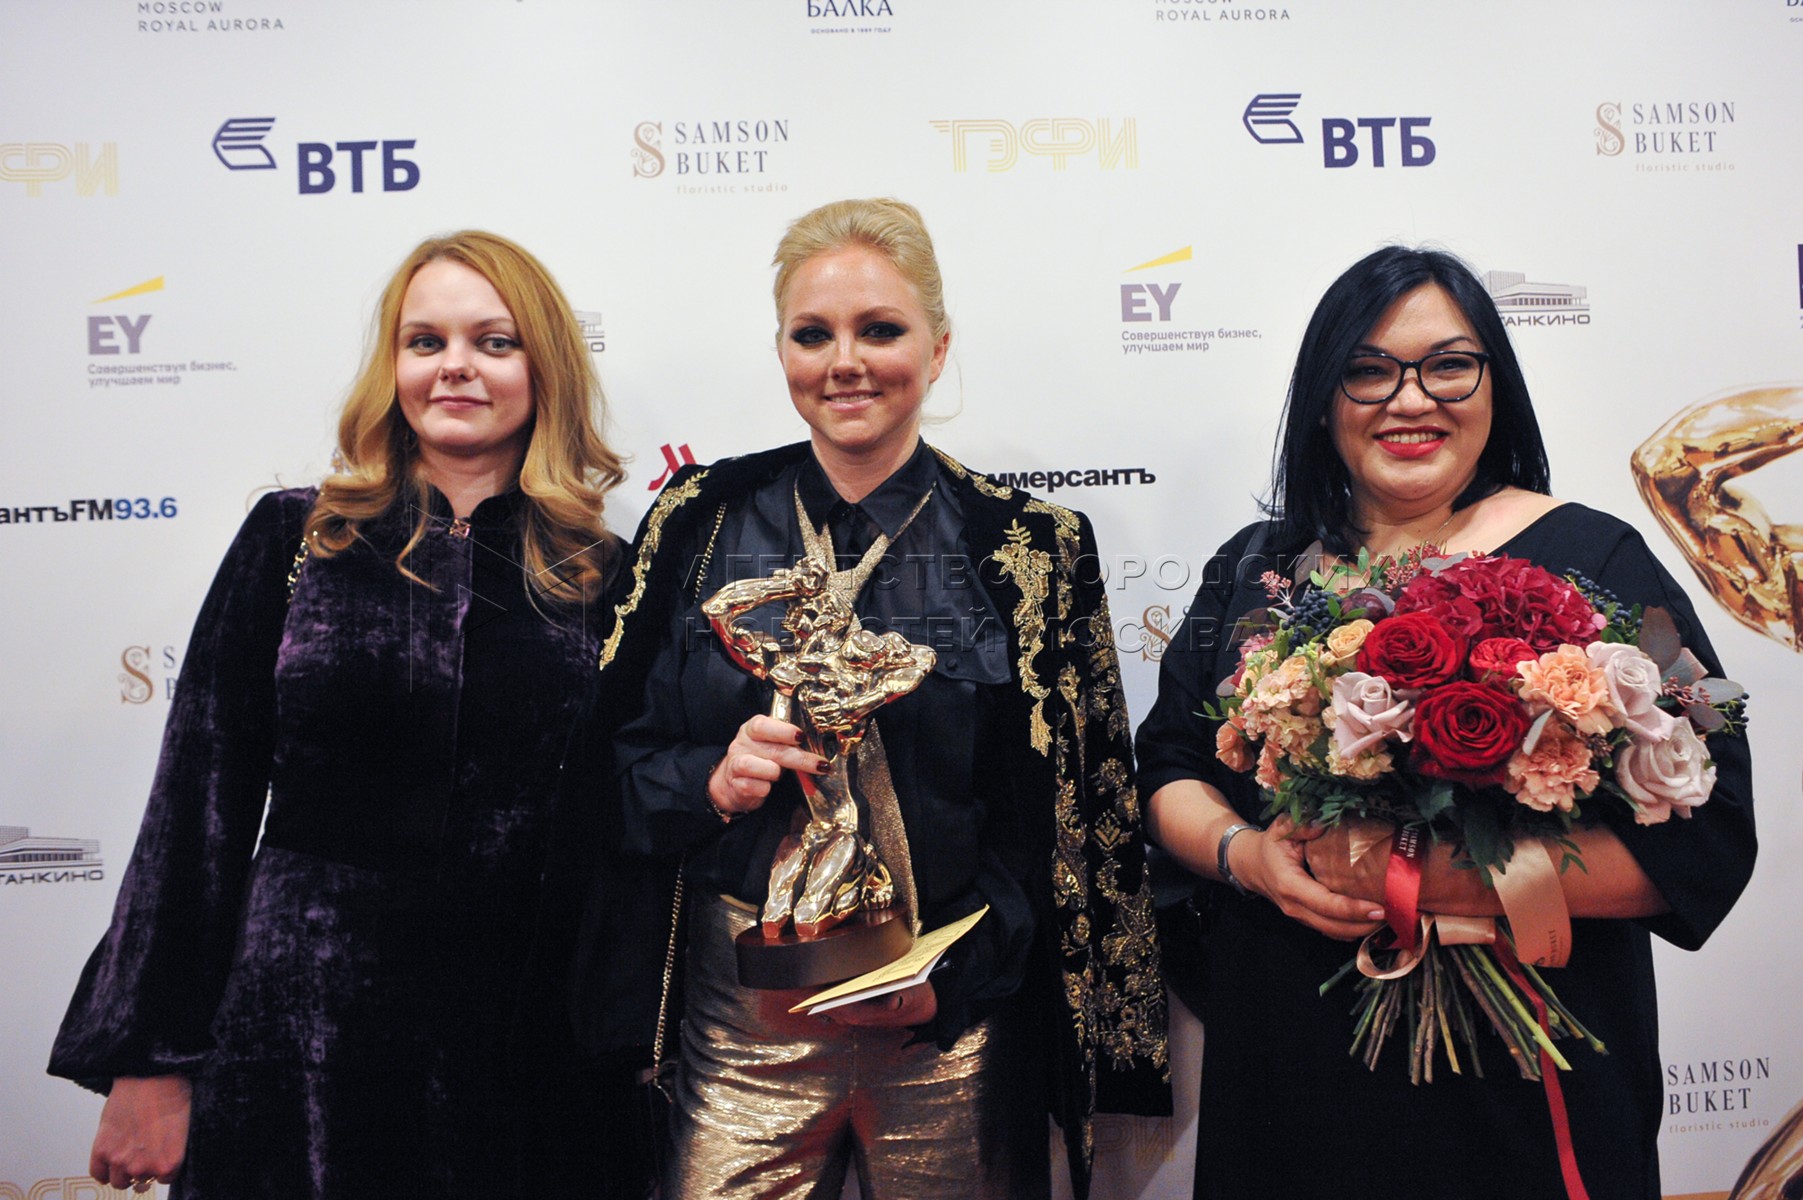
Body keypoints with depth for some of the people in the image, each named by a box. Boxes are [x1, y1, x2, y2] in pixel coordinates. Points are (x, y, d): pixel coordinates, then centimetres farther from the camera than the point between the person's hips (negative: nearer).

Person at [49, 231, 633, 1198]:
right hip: (301, 1030, 0)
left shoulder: (602, 575, 0)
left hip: (525, 1050, 1)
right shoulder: (294, 538, 0)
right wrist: (151, 1058, 0)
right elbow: (200, 795, 0)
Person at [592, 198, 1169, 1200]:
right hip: (743, 1012, 1)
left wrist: (953, 976, -13)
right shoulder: (703, 521, 1)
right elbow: (618, 754, 4)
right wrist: (711, 781, -16)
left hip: (953, 1016, -1)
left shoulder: (1028, 545, -4)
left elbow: (1070, 812, -3)